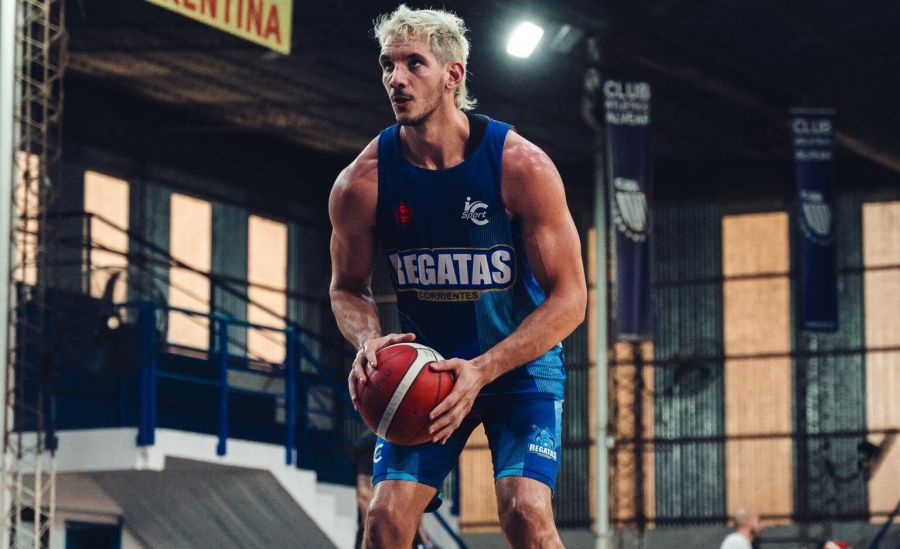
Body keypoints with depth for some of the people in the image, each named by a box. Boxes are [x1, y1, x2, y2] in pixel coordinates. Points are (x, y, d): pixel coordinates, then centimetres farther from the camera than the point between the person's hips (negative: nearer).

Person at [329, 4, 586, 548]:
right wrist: (368, 341, -20)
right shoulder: (362, 183, -13)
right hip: (425, 363, 2)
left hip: (520, 358, -2)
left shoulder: (522, 166, -20)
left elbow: (569, 298, -16)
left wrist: (481, 371, -27)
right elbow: (348, 288, 4)